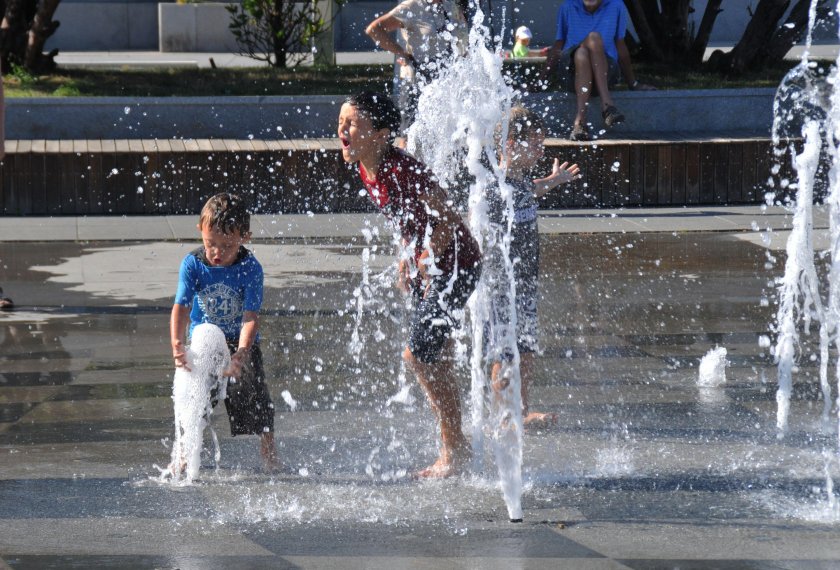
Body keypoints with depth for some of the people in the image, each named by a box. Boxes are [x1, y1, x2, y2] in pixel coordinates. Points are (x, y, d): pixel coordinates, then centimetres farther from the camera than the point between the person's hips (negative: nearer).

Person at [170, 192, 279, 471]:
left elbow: (250, 316, -26)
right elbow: (181, 307, -23)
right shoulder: (193, 264, -16)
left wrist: (241, 353, -40)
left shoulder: (250, 269, -21)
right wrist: (177, 344, -40)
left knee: (256, 400, -7)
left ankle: (269, 456, 7)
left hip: (241, 343, -1)